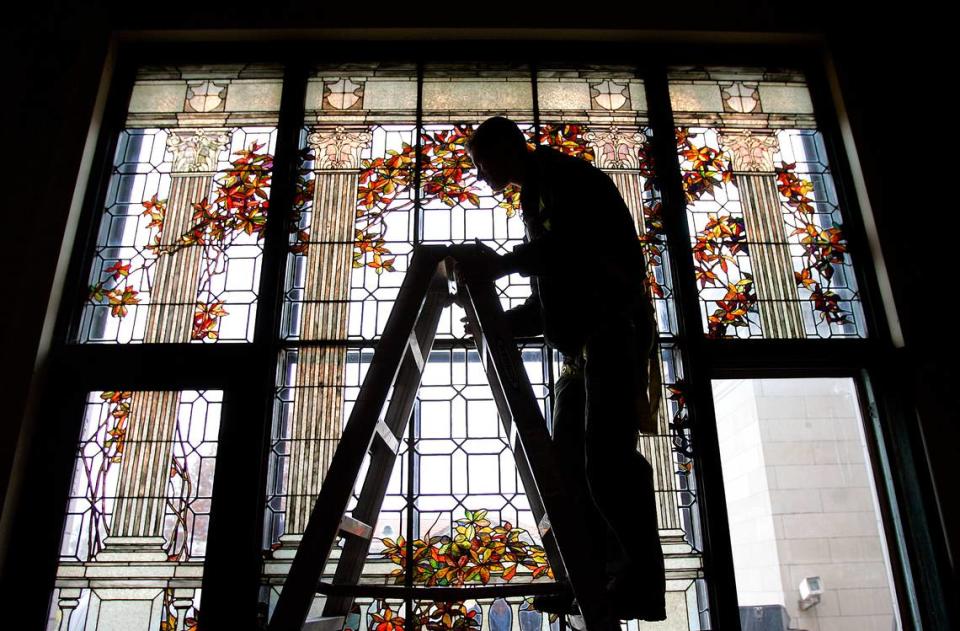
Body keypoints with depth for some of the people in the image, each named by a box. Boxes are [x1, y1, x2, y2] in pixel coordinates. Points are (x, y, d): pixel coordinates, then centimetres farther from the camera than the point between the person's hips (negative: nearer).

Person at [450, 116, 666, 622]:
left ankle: (640, 582, -14)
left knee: (607, 453, -17)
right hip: (582, 343, 10)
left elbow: (579, 237, -21)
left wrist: (502, 263, -26)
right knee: (568, 462, 3)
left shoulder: (559, 173, 2)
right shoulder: (537, 199, 29)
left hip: (613, 325, -10)